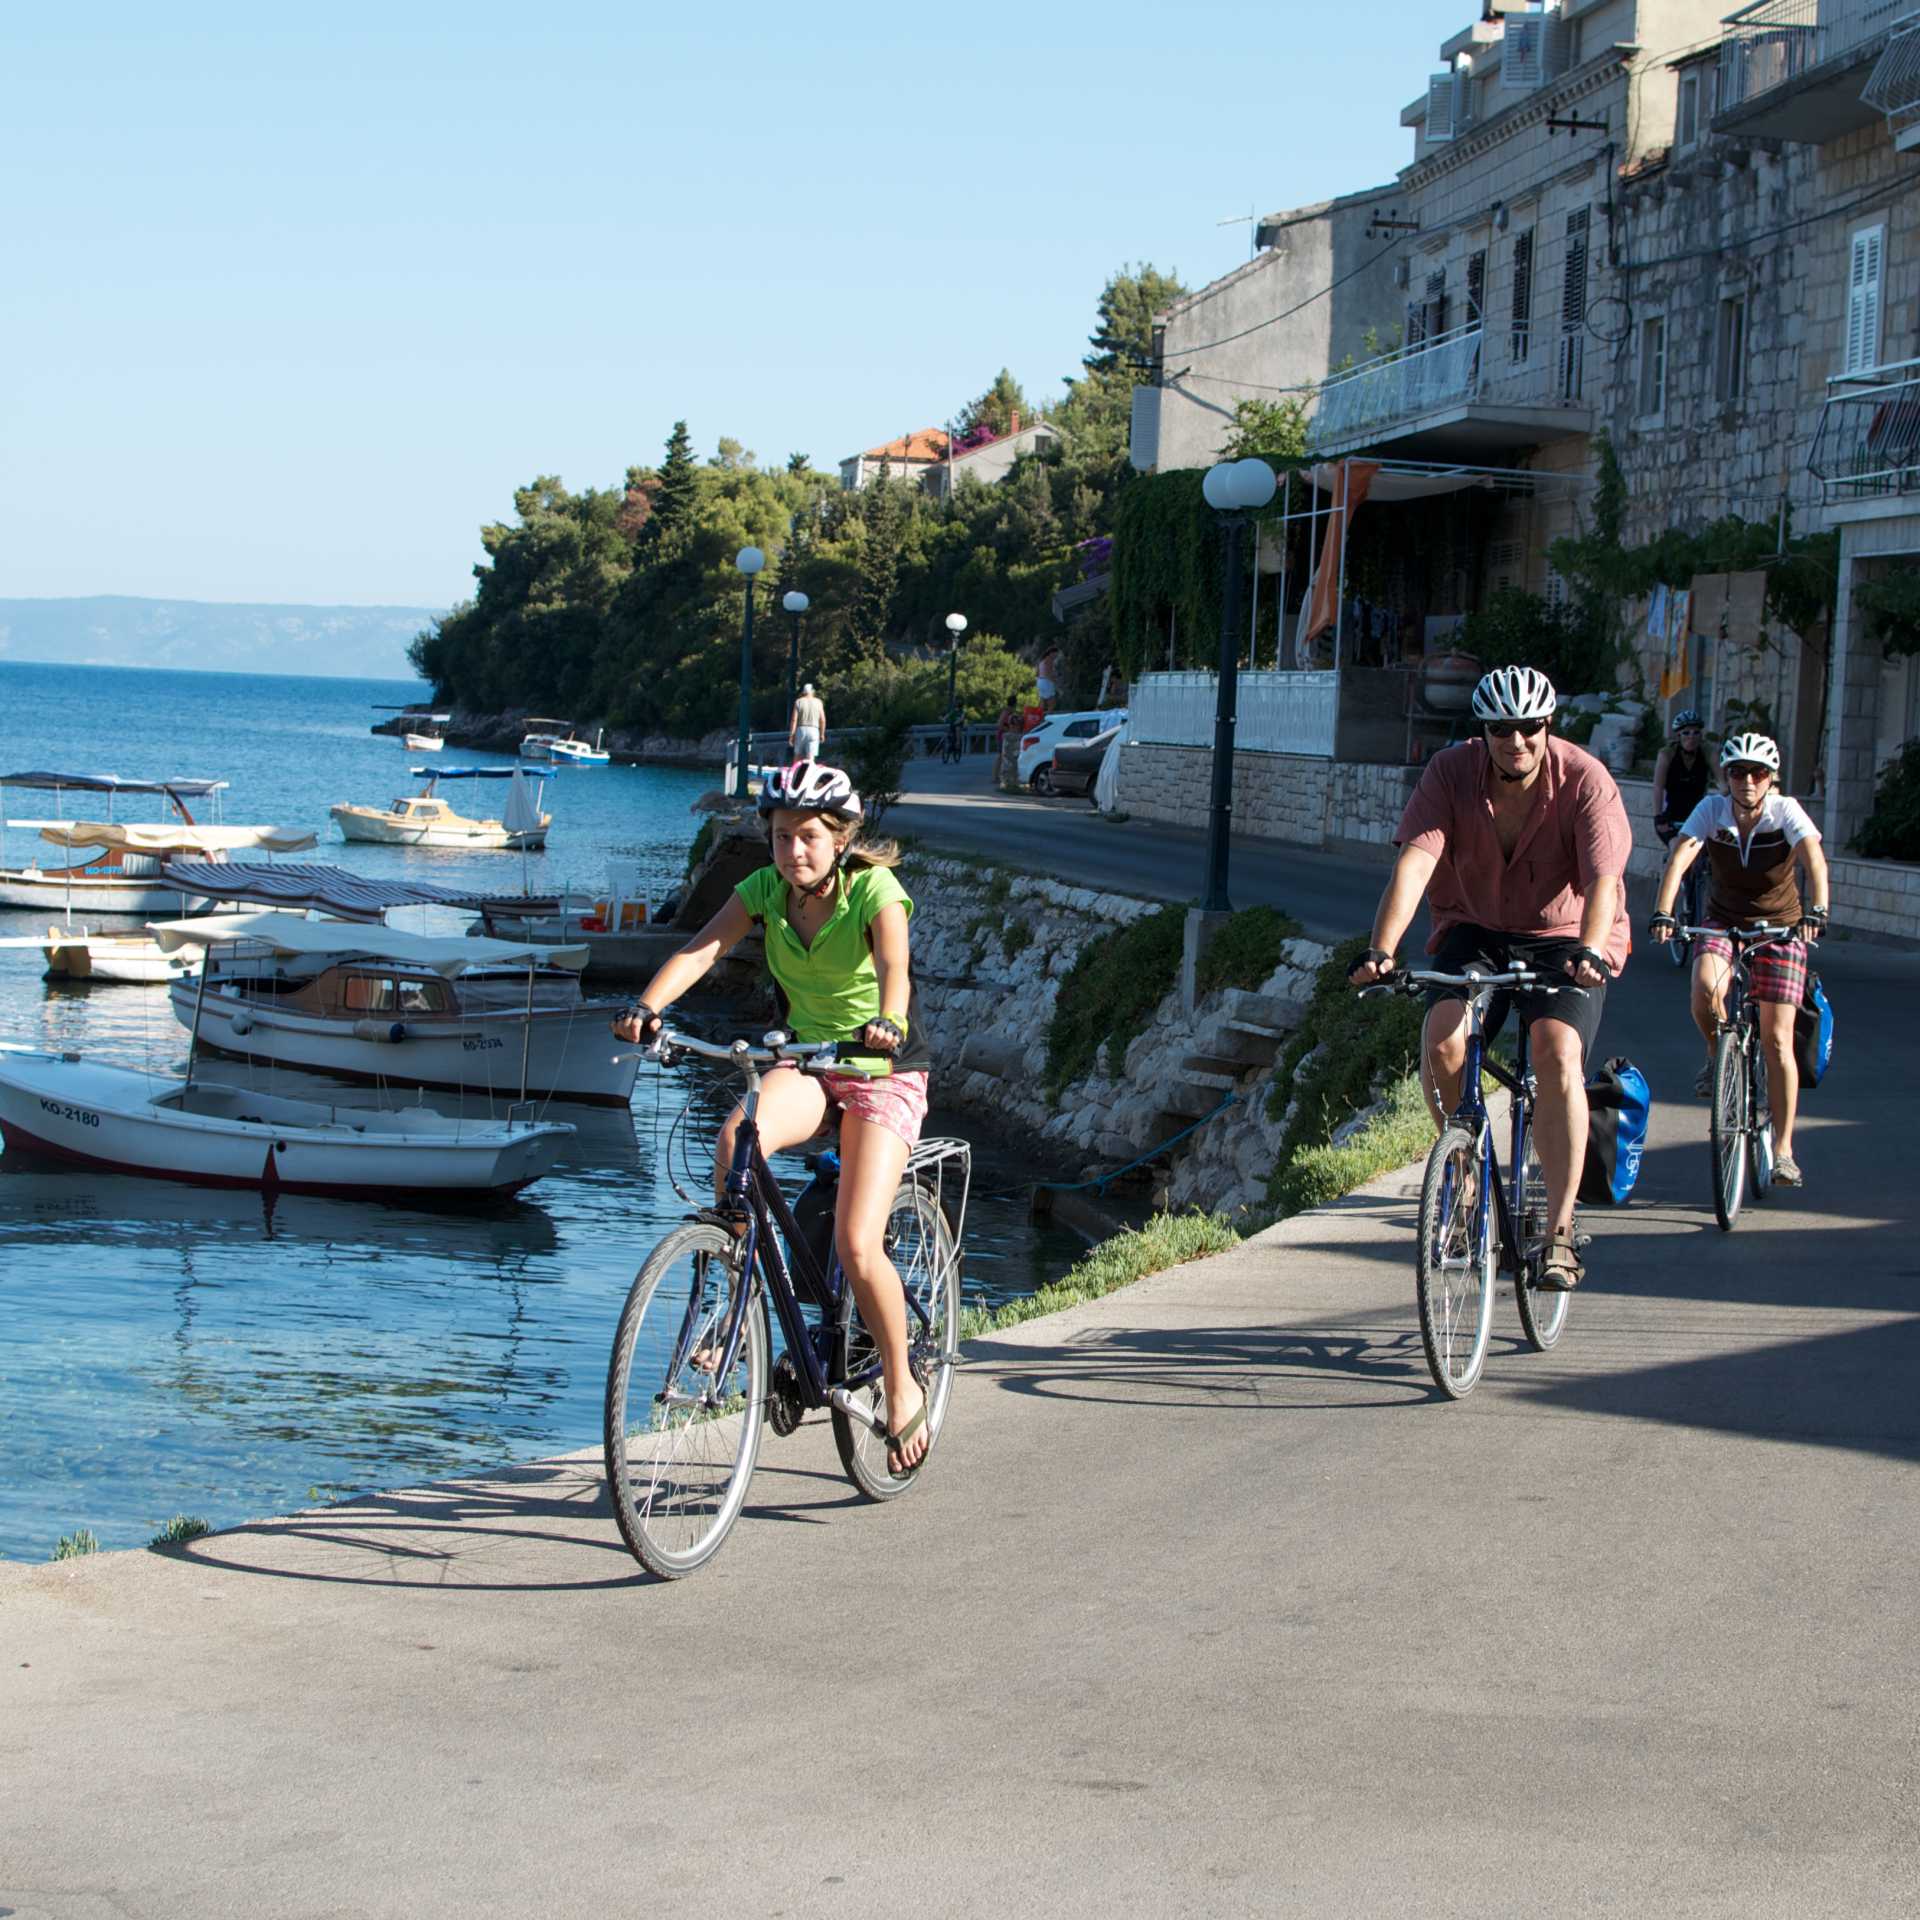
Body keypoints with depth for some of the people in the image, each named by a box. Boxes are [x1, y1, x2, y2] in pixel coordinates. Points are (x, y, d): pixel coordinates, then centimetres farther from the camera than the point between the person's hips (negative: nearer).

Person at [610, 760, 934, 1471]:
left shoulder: (874, 891, -17)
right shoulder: (765, 888, -6)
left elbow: (893, 965, -36)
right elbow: (701, 948, -21)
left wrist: (887, 1023, -58)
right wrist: (648, 1005, -40)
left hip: (884, 1072, -4)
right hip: (805, 1062, 4)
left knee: (856, 1246, -17)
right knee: (736, 1138, -32)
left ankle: (902, 1387, 4)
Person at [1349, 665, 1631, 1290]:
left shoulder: (1585, 780, -17)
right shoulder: (1452, 772, -13)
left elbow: (1603, 879, -28)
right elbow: (1414, 861, -25)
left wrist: (1591, 952, -47)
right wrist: (1381, 950, -39)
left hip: (1564, 939, -2)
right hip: (1475, 932, 2)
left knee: (1557, 1053, -26)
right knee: (1442, 1043, -24)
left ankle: (1560, 1229, -19)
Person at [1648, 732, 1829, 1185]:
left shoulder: (1786, 811, -18)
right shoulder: (1712, 809, -14)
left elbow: (1813, 858, -34)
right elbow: (1679, 858, -27)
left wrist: (1816, 912, -52)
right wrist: (1662, 913, -43)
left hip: (1780, 926, -1)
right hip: (1723, 922, 1)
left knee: (1777, 1040, -7)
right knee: (1705, 989, -32)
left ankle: (1783, 1149, 1)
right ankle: (1718, 1055, 1)